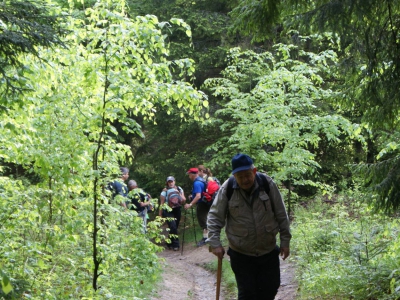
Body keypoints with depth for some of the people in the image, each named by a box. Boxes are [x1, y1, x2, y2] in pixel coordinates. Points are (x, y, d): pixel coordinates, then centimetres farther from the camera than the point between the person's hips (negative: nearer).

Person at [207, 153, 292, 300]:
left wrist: (285, 241, 2)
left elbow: (281, 215, 0)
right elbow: (214, 217, -4)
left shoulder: (267, 184, -9)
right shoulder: (227, 189, -12)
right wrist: (215, 243, -12)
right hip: (241, 255, -2)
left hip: (269, 251, 2)